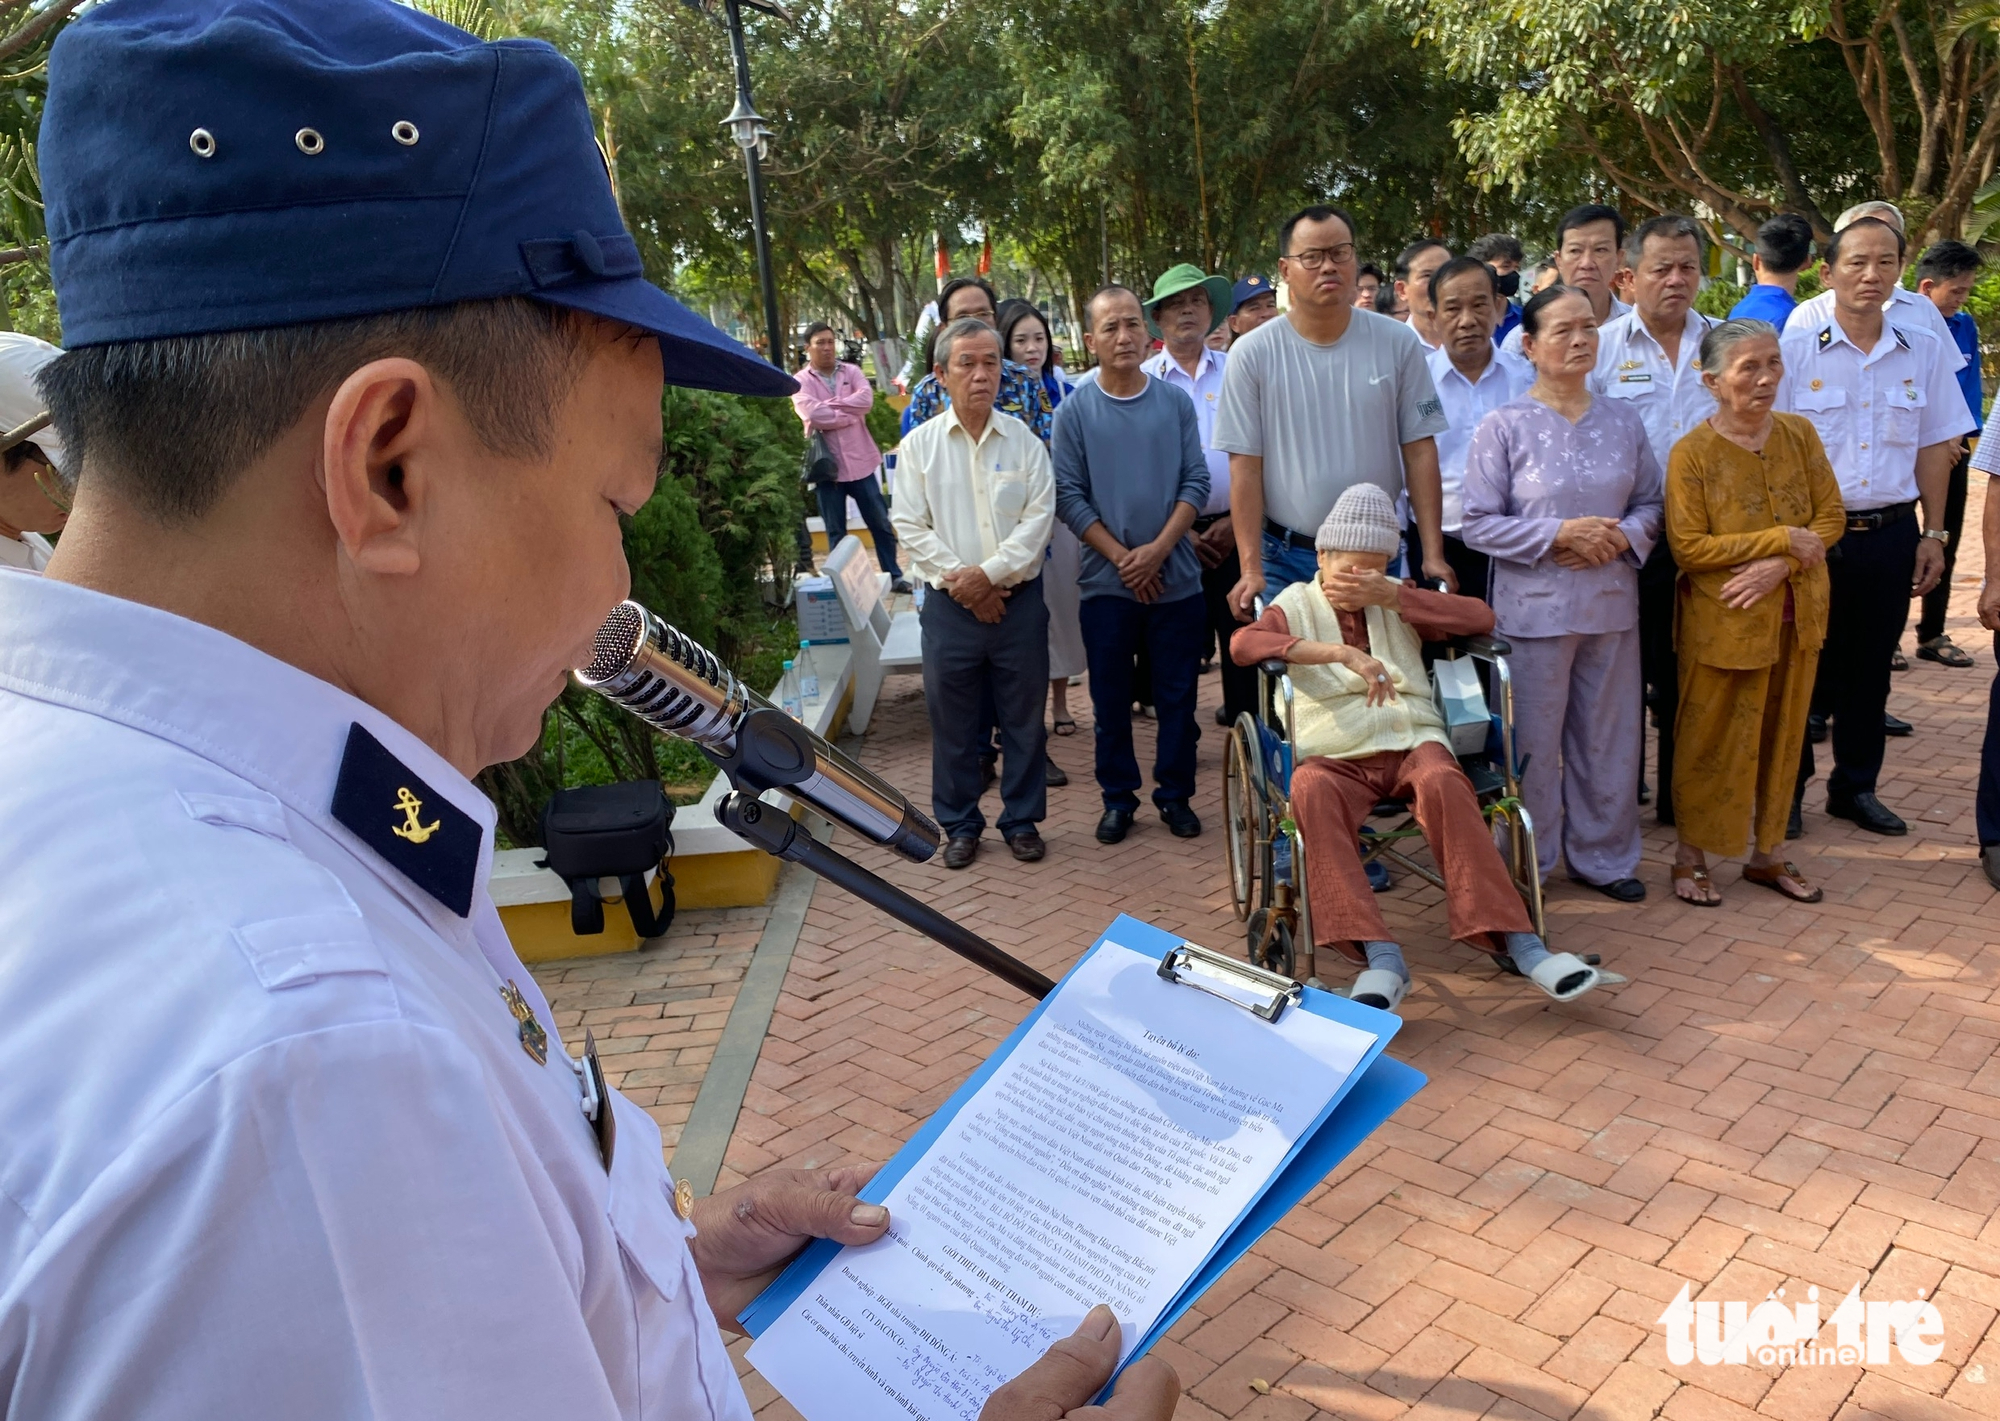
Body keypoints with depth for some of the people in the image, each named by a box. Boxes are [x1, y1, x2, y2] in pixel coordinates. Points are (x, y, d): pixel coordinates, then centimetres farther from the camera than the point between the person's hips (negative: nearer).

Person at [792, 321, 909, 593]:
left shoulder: (851, 371, 5)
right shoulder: (801, 382, -3)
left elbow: (866, 399, -13)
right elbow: (812, 415, -20)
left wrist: (829, 404, -17)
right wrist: (850, 414, -12)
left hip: (860, 462, 2)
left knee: (881, 523, 9)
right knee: (836, 532, 9)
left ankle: (894, 575, 21)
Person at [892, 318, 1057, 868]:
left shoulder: (1023, 441, 3)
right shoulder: (919, 445, 2)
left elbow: (1038, 519, -5)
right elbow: (911, 526, -2)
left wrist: (990, 573, -15)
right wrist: (959, 581, -11)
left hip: (1018, 599, 0)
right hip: (950, 603, 0)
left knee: (1023, 716, 8)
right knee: (953, 720, 8)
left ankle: (1022, 819, 24)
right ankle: (960, 824, 23)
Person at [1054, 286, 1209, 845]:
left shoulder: (1176, 402, 2)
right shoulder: (1075, 410, -2)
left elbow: (1196, 482, 0)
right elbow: (1069, 495, -4)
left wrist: (1158, 549, -13)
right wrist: (1122, 557, -11)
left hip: (1176, 578, 1)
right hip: (1106, 582, -1)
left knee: (1177, 695, 8)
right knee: (1111, 698, 8)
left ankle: (1175, 794, 22)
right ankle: (1118, 797, 21)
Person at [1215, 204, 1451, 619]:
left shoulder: (1398, 344, 0)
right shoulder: (1253, 354, -4)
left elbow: (1419, 452, 0)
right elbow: (1246, 467, -6)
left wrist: (1433, 555, -5)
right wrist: (1251, 569, -11)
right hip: (1284, 560, -1)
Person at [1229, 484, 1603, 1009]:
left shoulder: (1398, 600, 23)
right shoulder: (1297, 603, 14)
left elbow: (1481, 617, 7)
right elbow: (1242, 644, -10)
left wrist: (1390, 597, -4)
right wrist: (1342, 653, -22)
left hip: (1410, 739, 2)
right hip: (1335, 754, -2)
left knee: (1443, 781, -33)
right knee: (1311, 790, -36)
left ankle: (1516, 942, -33)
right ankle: (1381, 959, -42)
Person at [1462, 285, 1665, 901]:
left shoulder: (1623, 421, 8)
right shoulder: (1503, 426, -5)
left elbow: (1651, 502, 13)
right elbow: (1479, 523, -8)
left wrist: (1623, 537, -8)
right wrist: (1560, 533, -17)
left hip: (1611, 603, 4)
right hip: (1534, 605, -4)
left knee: (1607, 735, 11)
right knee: (1533, 740, 2)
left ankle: (1603, 855, 27)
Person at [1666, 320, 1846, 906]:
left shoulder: (1799, 434, 2)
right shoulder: (1692, 453, -13)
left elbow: (1831, 517, 1)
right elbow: (1688, 547, -17)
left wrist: (1781, 565, -16)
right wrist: (1784, 538, -18)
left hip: (1795, 618, 5)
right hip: (1722, 624, -5)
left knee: (1781, 738, 14)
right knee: (1710, 743, 5)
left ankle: (1767, 854, 29)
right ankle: (1690, 856, 21)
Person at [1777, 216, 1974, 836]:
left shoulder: (1923, 353, 5)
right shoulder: (1795, 348, -6)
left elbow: (1932, 449, 11)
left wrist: (1933, 534, 8)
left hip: (1890, 534, 4)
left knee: (1869, 668, 13)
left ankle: (1856, 786, 27)